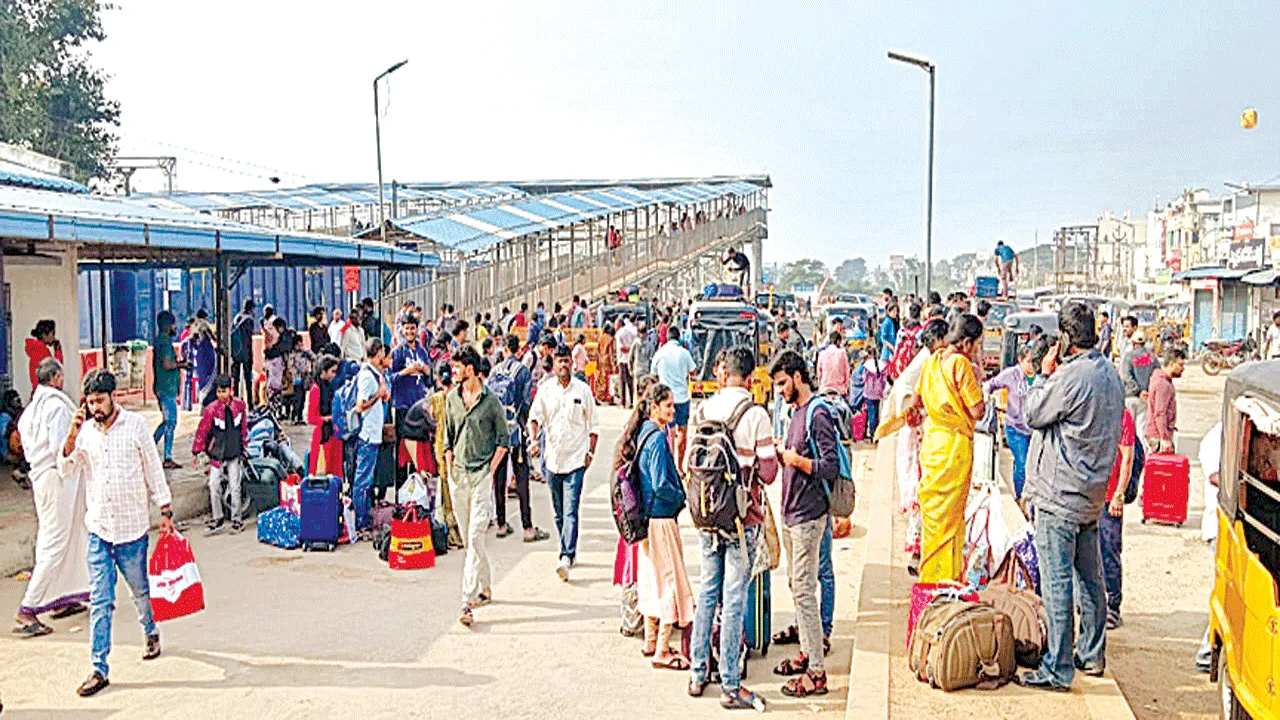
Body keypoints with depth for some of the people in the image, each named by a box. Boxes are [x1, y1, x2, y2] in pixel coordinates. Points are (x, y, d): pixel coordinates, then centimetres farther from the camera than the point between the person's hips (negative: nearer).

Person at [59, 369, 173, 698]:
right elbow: (66, 471, -5)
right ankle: (99, 669, 5)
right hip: (98, 529, 1)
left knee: (141, 590, 14)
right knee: (100, 601, 0)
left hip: (132, 526, -1)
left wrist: (165, 511, 1)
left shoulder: (135, 424, -3)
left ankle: (151, 633, 42)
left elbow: (153, 469, 2)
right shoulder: (84, 431, 3)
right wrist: (72, 435, -19)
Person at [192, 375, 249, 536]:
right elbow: (202, 430, -5)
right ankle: (217, 519, 10)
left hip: (234, 452, 1)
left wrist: (244, 446, 16)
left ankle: (236, 519, 14)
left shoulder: (239, 405, -1)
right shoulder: (211, 409, -10)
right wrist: (196, 452, -2)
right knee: (214, 485, -3)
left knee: (235, 486, 4)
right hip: (217, 453, -1)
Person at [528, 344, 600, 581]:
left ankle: (566, 557, -19)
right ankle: (570, 551, 29)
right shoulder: (545, 389, 3)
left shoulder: (583, 390, 1)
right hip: (553, 457, 3)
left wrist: (590, 452, 0)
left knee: (571, 511, -13)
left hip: (576, 459, -3)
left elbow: (593, 424, 7)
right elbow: (535, 417, -2)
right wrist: (534, 440, -21)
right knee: (559, 512, 13)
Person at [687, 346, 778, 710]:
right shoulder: (755, 414, -13)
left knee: (707, 593, 15)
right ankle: (730, 686, 8)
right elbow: (768, 472, -11)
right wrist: (763, 461, 8)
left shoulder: (703, 410, 1)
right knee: (734, 600, 1)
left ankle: (698, 675, 23)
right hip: (742, 517, -4)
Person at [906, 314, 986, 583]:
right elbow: (977, 411, -16)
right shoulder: (961, 364, -16)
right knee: (951, 513, 2)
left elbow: (916, 401, 17)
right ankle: (946, 578, 10)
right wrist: (977, 372, -8)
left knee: (932, 508, 16)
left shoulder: (932, 360, 7)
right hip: (956, 443, -7)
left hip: (932, 440, 7)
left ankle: (930, 574, 27)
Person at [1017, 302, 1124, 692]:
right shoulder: (1110, 374, 10)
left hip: (1059, 496, -9)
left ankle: (1057, 670, 1)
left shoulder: (1071, 376, -20)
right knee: (1089, 578, 18)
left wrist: (1044, 374, 0)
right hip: (1092, 492, 9)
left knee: (1057, 582, -4)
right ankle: (1091, 655, 30)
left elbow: (1034, 415, -9)